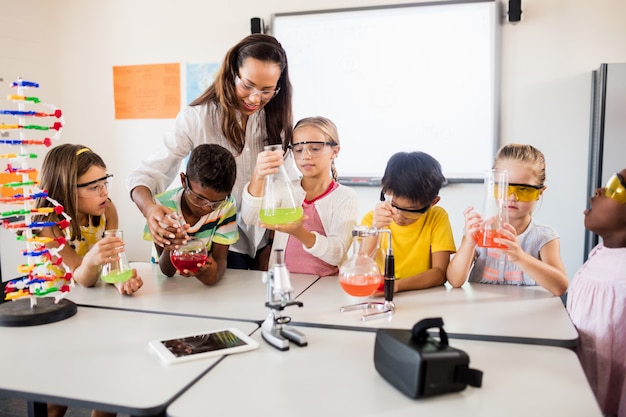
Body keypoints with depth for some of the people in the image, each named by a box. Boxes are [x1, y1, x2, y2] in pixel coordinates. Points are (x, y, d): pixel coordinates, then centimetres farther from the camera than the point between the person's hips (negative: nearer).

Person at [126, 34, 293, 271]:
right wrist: (150, 209, -40)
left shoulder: (276, 121, -5)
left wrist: (271, 247, -1)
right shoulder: (196, 118, -17)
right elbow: (145, 176, -18)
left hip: (264, 244, 4)